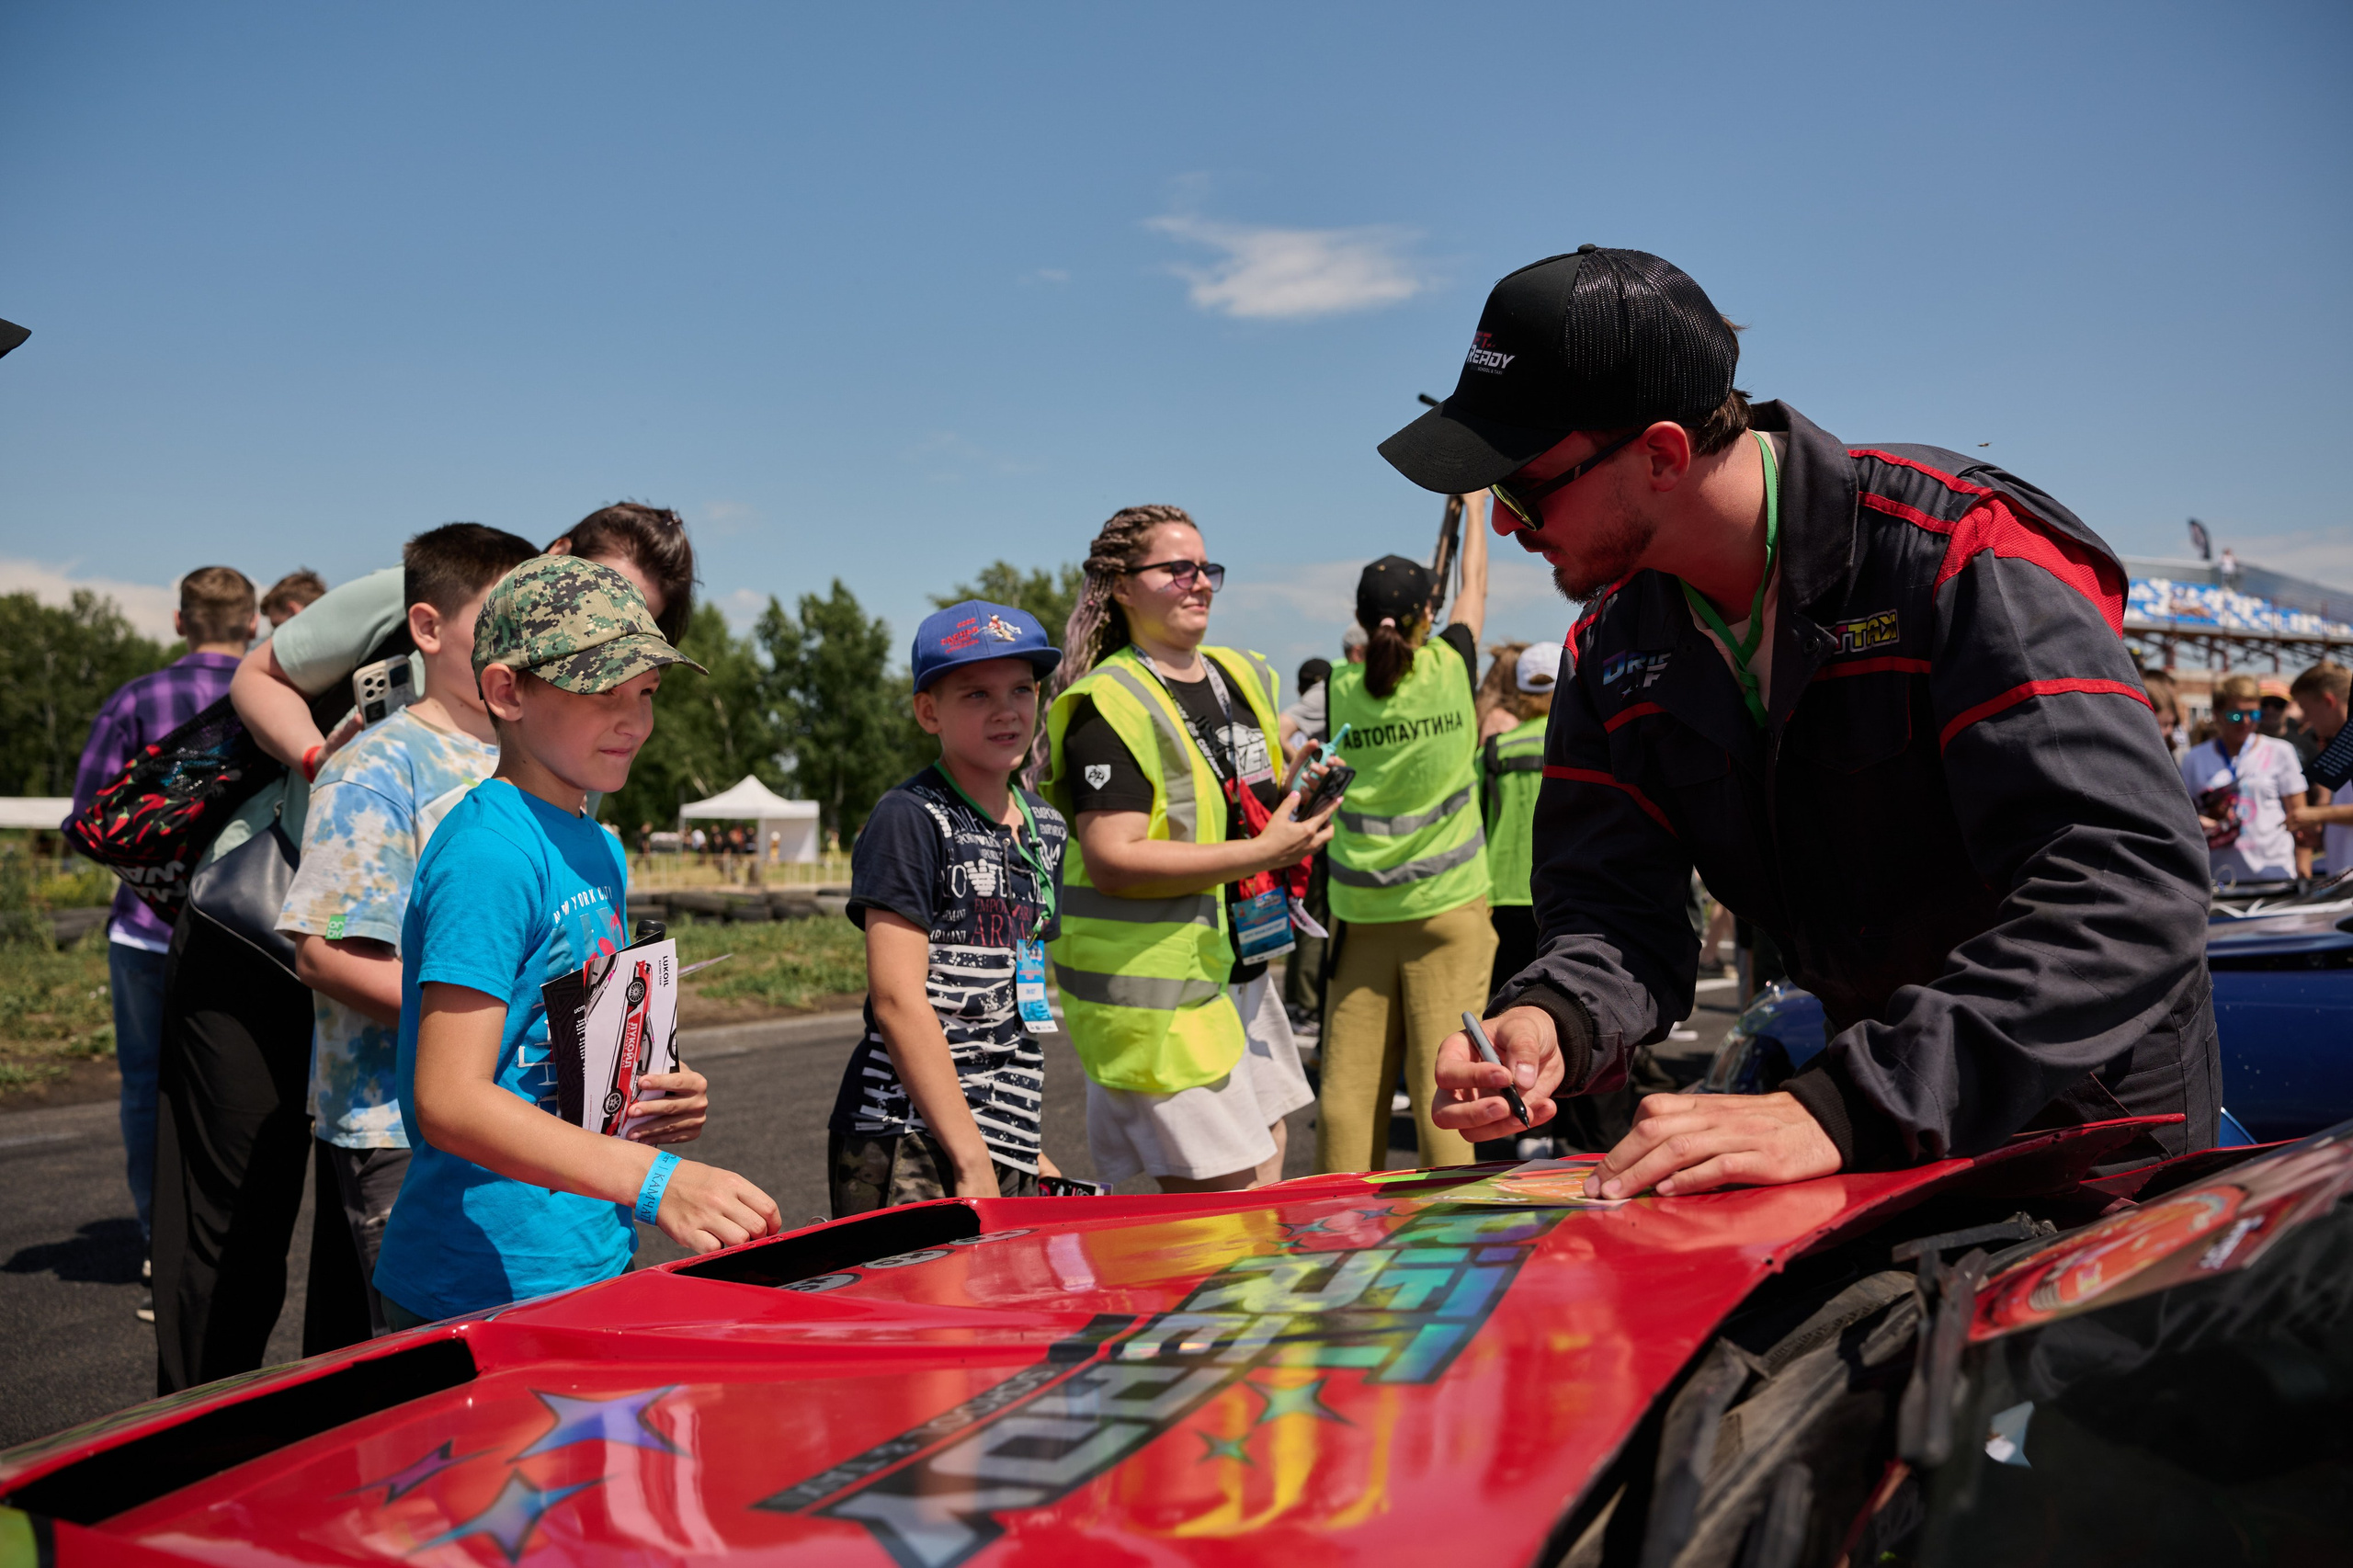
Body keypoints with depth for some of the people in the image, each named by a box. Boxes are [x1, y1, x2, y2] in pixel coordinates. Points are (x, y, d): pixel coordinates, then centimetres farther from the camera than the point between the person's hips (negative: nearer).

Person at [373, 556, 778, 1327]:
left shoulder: (601, 852, 10)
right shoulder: (487, 851, -17)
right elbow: (449, 1099, -25)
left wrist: (655, 1101, 1)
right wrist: (654, 1180, -33)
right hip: (481, 1296, -8)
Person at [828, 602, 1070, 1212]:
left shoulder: (1048, 827, 13)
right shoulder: (909, 820, -8)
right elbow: (898, 1000, -15)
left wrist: (1027, 1147, 16)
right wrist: (972, 1160, -16)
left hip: (1006, 1152, 6)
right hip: (910, 1150, -6)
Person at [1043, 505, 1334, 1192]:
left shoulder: (1243, 677, 13)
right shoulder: (1110, 704, -14)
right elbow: (1112, 860, -23)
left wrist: (1298, 792, 4)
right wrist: (1262, 853, -23)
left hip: (1235, 970, 9)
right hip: (1152, 986, -9)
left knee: (1262, 1187, 14)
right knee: (1224, 1196, -7)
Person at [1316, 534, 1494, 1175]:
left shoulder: (1343, 689, -2)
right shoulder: (1448, 669, -2)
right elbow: (1475, 588, 16)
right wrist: (1473, 505, 29)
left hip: (1361, 912, 2)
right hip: (1445, 906, -2)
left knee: (1349, 1079, 4)